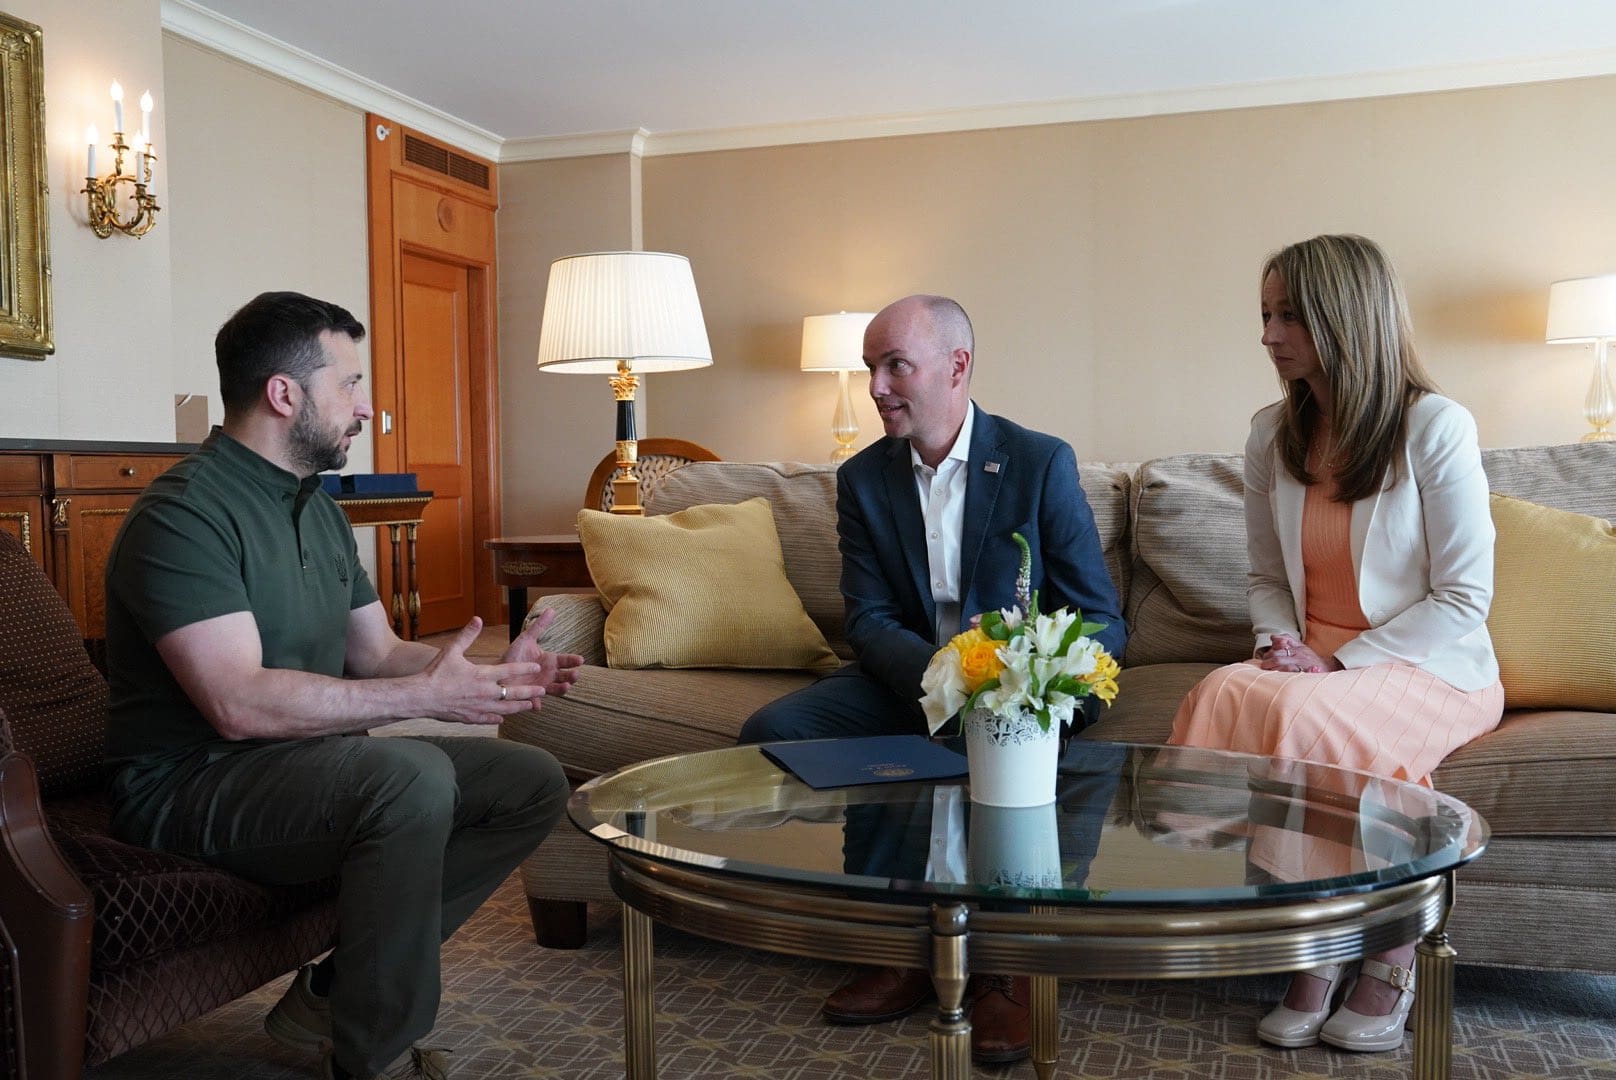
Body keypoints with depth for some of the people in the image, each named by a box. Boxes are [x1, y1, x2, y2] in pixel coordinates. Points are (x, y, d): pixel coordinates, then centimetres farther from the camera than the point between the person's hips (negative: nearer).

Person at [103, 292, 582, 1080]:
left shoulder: (318, 510, 14)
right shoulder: (183, 513, -16)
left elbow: (378, 654, 11)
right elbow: (240, 704, -27)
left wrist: (493, 673, -7)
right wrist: (427, 696, -28)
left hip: (305, 765, 9)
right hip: (190, 784, -9)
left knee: (534, 781, 0)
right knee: (413, 776, -35)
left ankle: (337, 990, -2)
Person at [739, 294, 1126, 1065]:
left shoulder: (1041, 463, -7)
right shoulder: (863, 478, 3)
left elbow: (1100, 620, -7)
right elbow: (868, 620, -4)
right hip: (907, 677, 4)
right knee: (772, 730, -20)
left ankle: (1001, 966, -16)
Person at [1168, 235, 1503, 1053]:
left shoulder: (1435, 427, -9)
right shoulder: (1273, 435, 8)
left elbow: (1463, 598, -10)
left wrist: (1338, 664, -17)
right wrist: (1280, 645, -6)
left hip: (1432, 669, -4)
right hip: (1316, 666, 5)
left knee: (1307, 717, -34)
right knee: (1222, 697, -28)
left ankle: (1389, 962, -11)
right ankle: (1312, 955, -16)